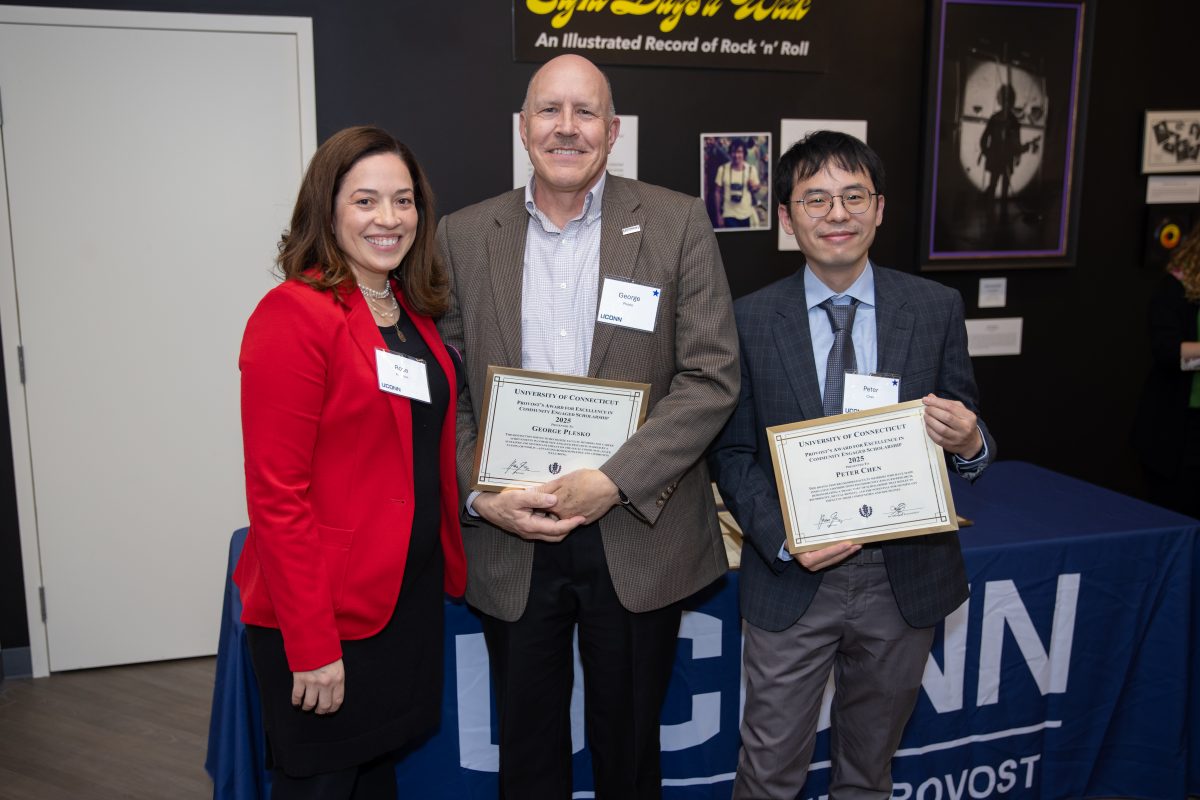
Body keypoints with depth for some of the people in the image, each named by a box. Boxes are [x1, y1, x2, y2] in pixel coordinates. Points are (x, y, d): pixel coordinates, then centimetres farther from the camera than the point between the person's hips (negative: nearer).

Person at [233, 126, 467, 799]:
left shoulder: (412, 311, 8)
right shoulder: (295, 315, -17)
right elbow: (277, 494, -19)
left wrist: (450, 564, 9)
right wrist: (311, 645, -19)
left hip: (411, 592, 7)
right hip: (328, 613, -7)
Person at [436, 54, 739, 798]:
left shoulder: (677, 223, -4)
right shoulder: (465, 235, 3)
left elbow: (712, 377, -9)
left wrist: (612, 482, -16)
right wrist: (480, 495, -9)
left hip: (637, 536, -1)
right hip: (510, 541, 2)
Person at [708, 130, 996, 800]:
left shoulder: (937, 308, -2)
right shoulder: (751, 320, -4)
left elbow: (967, 435, 3)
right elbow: (734, 451, -1)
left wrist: (969, 443, -21)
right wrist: (783, 539, -15)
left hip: (905, 579, 2)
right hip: (792, 581, -1)